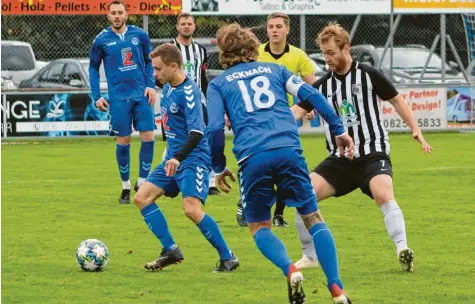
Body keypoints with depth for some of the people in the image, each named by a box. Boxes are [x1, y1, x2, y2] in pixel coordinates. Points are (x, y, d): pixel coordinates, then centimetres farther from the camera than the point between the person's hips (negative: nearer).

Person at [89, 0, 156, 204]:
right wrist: (97, 96, 2)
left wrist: (151, 85, 0)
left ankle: (142, 182, 9)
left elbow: (149, 61, 12)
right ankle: (125, 187, 15)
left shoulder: (140, 35, 2)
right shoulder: (102, 40, 0)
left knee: (148, 137, -5)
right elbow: (93, 68, 9)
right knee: (123, 141, 1)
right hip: (118, 98, -1)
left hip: (142, 95, 1)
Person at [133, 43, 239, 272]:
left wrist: (178, 158, -39)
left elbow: (197, 132, -27)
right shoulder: (167, 88, 8)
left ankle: (228, 257, -11)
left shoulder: (189, 92, -19)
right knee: (142, 197, 4)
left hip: (194, 157, -10)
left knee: (191, 209, -23)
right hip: (173, 158, 10)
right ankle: (171, 250, 7)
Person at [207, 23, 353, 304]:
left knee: (259, 226, 16)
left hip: (252, 158, -1)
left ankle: (290, 270, -13)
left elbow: (215, 128, 7)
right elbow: (311, 94, 11)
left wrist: (219, 168, 19)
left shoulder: (219, 84, 19)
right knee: (313, 218, 12)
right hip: (289, 150, 1)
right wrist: (339, 129, 15)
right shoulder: (274, 70, 24)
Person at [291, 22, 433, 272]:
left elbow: (397, 100, 6)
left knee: (383, 195, -32)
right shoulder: (322, 86, 6)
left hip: (372, 154, -4)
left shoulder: (368, 75, -3)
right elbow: (295, 112, 0)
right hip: (339, 160, 4)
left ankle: (403, 251, -35)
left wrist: (416, 131, -3)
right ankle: (309, 256, 2)